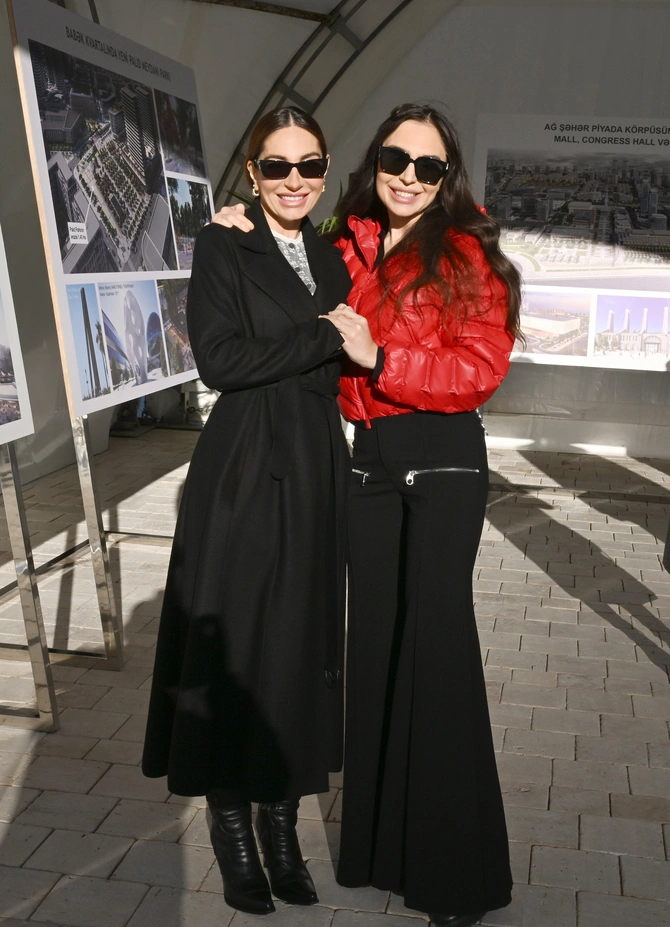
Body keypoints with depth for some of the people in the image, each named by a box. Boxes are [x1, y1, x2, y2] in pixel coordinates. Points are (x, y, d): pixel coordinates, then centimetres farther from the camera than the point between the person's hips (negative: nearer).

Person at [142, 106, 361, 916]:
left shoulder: (331, 260, 13)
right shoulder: (222, 246, -3)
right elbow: (221, 358, -15)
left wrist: (357, 340, -3)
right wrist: (325, 337, -13)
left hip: (316, 471, 5)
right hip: (243, 473, -5)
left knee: (304, 642, 10)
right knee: (234, 643, 4)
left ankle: (282, 821, 27)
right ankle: (233, 827, 23)